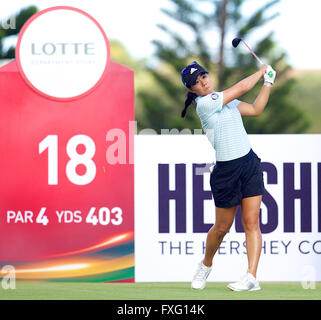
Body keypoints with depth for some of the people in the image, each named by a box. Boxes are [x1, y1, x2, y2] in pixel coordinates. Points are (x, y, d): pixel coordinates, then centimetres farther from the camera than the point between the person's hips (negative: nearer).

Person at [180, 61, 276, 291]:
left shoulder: (225, 99, 11)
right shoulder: (205, 103, -14)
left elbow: (255, 109, 15)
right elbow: (242, 87, -11)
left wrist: (268, 83, 7)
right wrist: (261, 72, 5)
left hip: (250, 164, 6)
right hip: (226, 170, -6)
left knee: (251, 222, -7)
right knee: (222, 227, 6)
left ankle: (252, 277, -12)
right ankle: (206, 265, 32)